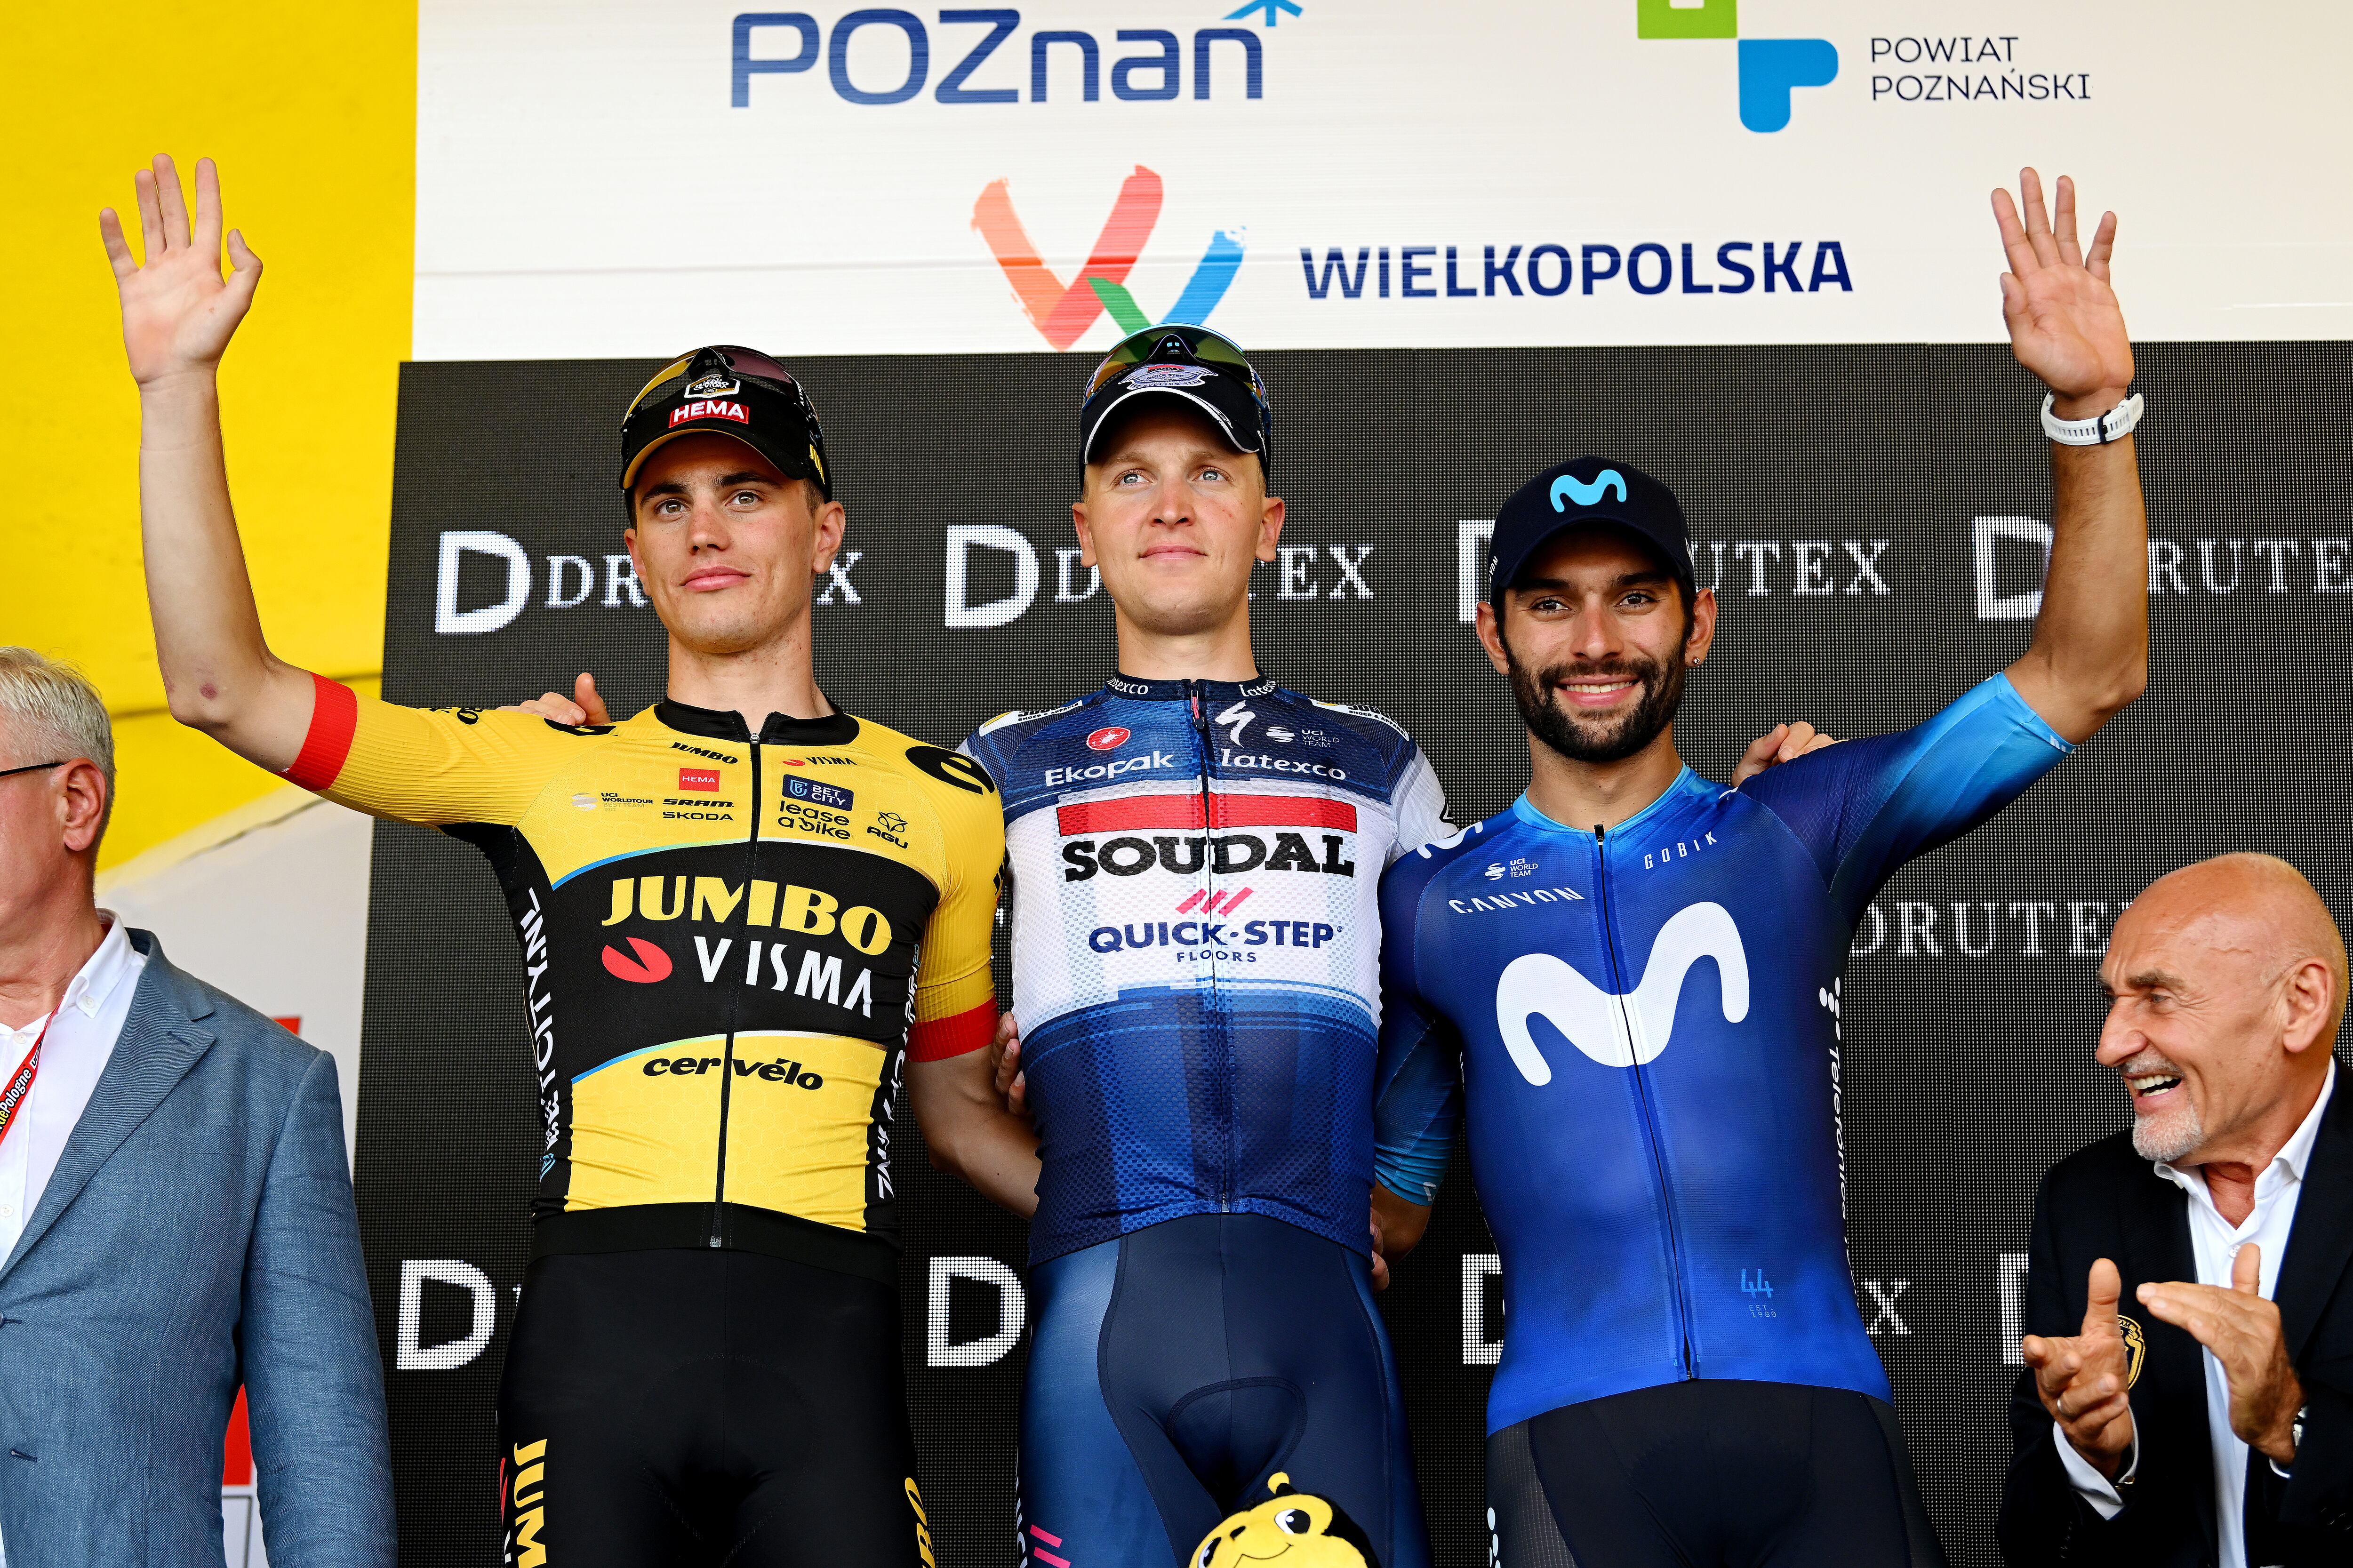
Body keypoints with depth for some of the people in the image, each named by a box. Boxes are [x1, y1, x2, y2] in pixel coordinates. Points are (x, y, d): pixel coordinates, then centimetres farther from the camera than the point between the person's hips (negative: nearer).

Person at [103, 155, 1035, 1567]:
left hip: (828, 1337, 0)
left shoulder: (945, 804, 16)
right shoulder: (552, 767, 13)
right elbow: (226, 686, 9)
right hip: (600, 1324, 0)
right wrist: (180, 384, 5)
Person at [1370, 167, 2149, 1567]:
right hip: (1573, 1433, 0)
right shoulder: (1429, 904, 13)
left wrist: (2092, 411, 0)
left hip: (1816, 1414, 1)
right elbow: (1389, 1199, 21)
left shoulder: (1797, 829, 13)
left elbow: (2084, 679, 10)